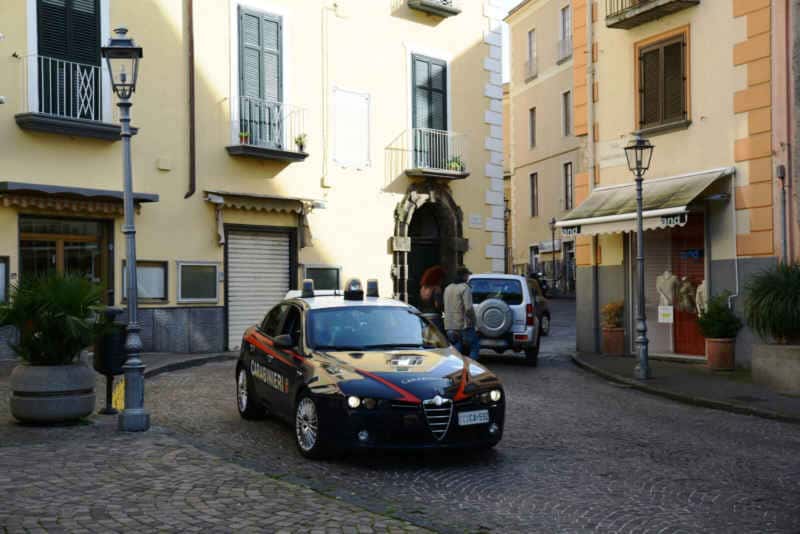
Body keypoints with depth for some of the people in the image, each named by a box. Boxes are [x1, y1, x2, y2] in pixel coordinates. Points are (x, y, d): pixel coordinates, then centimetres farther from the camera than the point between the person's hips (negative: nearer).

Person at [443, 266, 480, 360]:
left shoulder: (447, 289, 13)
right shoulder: (465, 288, -12)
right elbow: (468, 308, -20)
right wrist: (472, 320, -7)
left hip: (450, 325, 7)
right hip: (464, 325, -7)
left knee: (456, 349, 11)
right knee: (475, 346, 5)